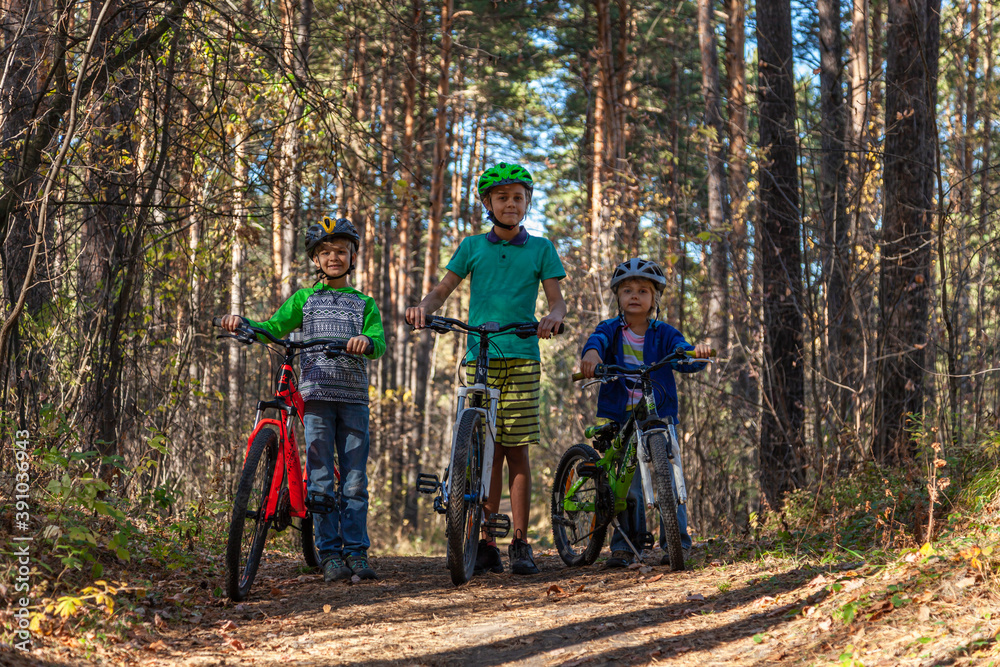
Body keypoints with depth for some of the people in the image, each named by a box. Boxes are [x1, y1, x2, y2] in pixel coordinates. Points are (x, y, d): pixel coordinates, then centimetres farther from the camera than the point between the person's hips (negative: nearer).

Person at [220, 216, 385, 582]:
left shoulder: (364, 303, 15)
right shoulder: (305, 299, 16)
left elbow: (379, 342, -1)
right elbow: (273, 328, 4)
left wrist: (366, 340, -26)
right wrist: (241, 324, -15)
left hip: (354, 398, 0)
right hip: (316, 396, 0)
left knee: (355, 480, -2)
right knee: (321, 480, -4)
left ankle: (356, 552, 2)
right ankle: (330, 554, -1)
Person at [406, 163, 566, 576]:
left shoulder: (540, 248, 11)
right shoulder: (473, 246, 13)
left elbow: (557, 299, 4)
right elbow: (442, 292, 8)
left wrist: (553, 318, -20)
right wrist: (422, 308, -14)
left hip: (521, 358, -1)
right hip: (479, 357, 1)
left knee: (516, 449, -3)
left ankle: (520, 543, 0)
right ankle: (486, 544, 2)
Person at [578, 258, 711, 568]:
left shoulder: (664, 334, 5)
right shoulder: (611, 330, 4)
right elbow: (598, 340, -18)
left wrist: (696, 352, -35)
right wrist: (591, 353, -42)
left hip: (659, 414, 0)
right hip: (620, 417, 0)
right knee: (627, 481, -2)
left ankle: (675, 541, -2)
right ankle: (624, 544, 8)